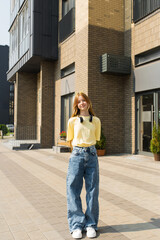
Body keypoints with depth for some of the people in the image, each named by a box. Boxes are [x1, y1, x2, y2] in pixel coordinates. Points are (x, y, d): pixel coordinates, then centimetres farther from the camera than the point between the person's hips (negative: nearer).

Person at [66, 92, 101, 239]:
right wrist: (80, 147, 8)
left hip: (92, 155, 1)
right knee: (73, 189, -3)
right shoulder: (72, 121, 4)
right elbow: (71, 140, 13)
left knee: (93, 190, 4)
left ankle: (91, 224, 17)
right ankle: (77, 225, 9)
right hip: (77, 155, -1)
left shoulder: (96, 121, 8)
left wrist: (88, 147, 10)